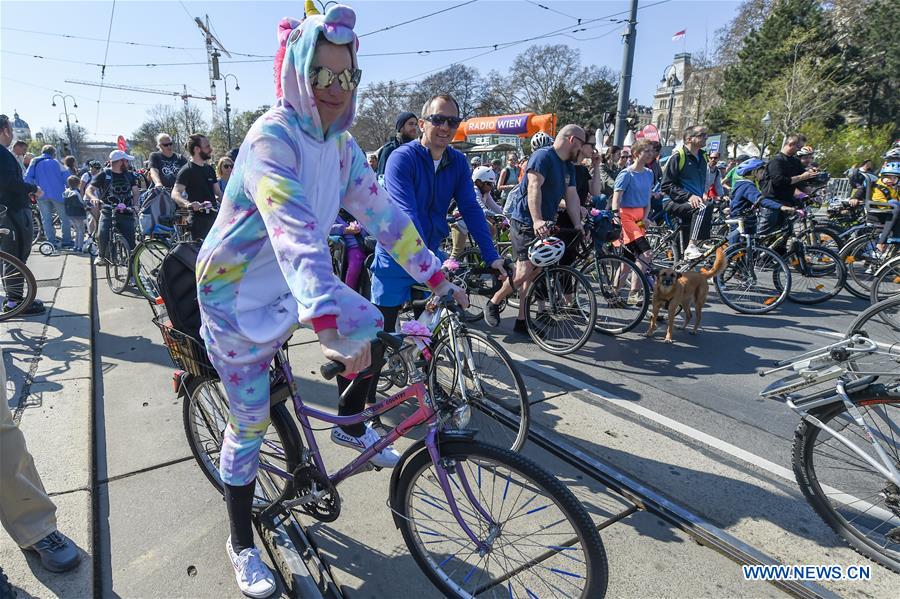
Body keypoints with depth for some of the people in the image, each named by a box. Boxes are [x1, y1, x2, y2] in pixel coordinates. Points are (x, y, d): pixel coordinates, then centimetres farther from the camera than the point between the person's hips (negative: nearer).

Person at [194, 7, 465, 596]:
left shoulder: (342, 144, -1)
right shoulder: (272, 137, -24)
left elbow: (382, 212, -2)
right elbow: (294, 231, -40)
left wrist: (438, 277, -5)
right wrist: (330, 317, -51)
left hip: (292, 286, 7)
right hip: (238, 298, -6)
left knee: (368, 332, -6)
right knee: (251, 424, 2)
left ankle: (352, 426, 23)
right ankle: (242, 544, 25)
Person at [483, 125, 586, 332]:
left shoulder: (568, 166, 16)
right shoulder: (543, 156, -12)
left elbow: (572, 196, 9)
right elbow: (534, 187, -24)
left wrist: (578, 224, -5)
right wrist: (537, 220, -36)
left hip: (545, 226, 9)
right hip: (525, 223, -9)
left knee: (536, 273, 7)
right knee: (525, 272, -14)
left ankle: (522, 321, 14)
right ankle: (493, 303, 8)